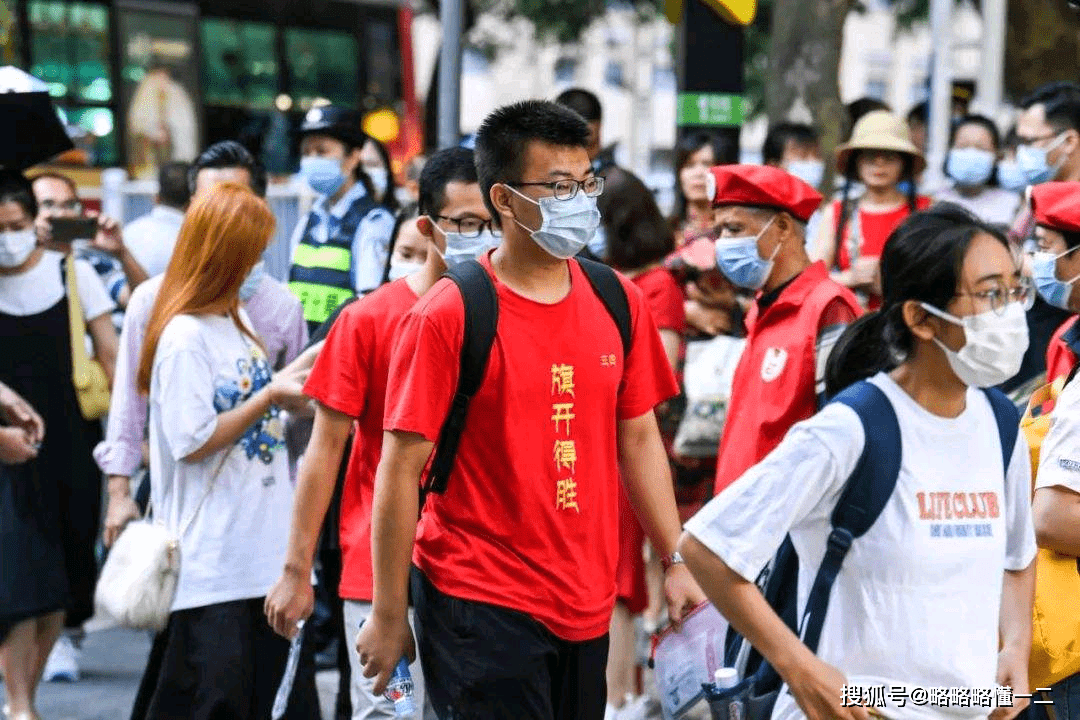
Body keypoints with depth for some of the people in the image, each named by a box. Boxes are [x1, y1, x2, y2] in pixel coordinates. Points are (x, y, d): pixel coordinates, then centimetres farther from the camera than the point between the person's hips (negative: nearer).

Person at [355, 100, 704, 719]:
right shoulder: (448, 316, -10)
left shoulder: (620, 303, 7)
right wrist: (389, 615, -9)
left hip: (589, 603, 5)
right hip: (481, 607, -5)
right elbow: (401, 469, -9)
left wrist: (677, 560, 8)